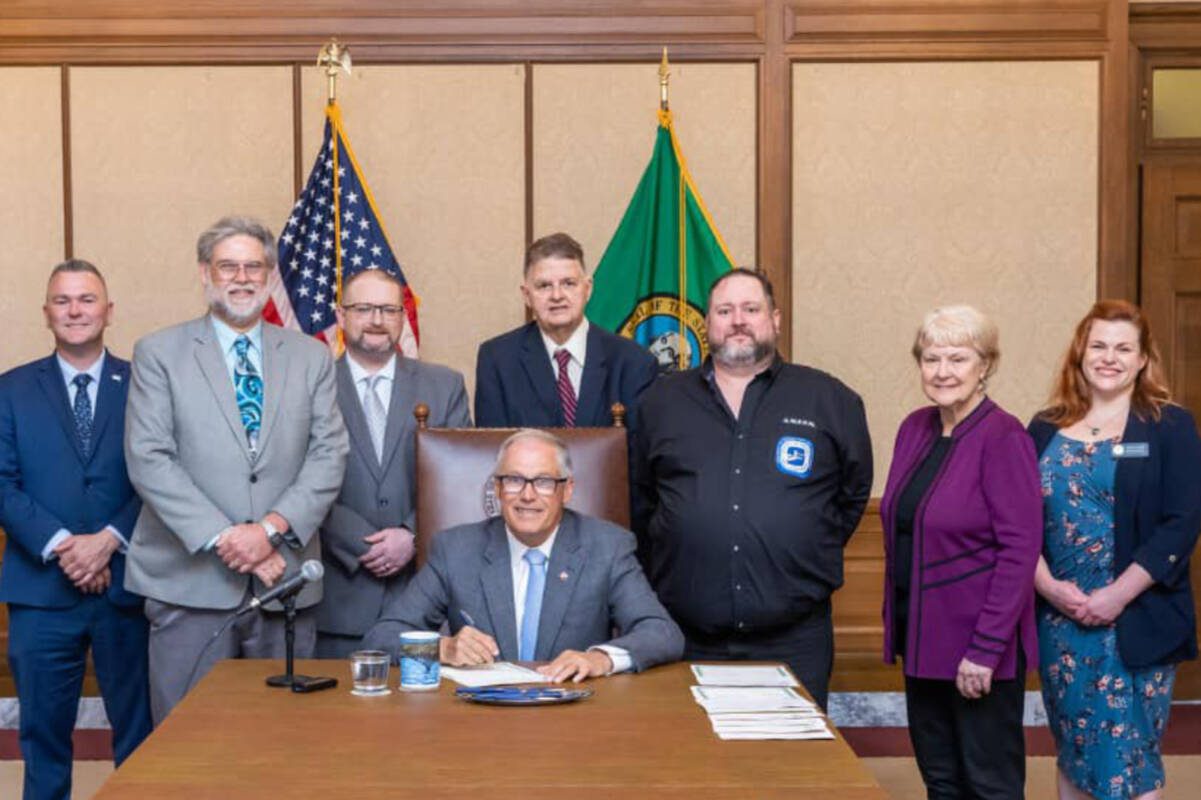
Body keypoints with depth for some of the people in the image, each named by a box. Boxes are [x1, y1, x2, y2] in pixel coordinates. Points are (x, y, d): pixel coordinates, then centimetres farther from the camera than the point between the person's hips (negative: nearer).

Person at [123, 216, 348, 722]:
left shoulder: (311, 357, 12)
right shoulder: (158, 353, 5)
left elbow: (329, 455, 3)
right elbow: (148, 459, -5)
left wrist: (273, 528, -12)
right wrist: (223, 538, -14)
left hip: (286, 582, 2)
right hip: (191, 581, -2)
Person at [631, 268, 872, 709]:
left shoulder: (830, 400, 6)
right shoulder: (661, 400, 10)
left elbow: (854, 491, 14)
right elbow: (637, 499, 17)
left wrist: (815, 556, 10)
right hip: (686, 637, 1)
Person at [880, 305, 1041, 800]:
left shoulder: (1003, 438, -14)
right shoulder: (915, 429, 7)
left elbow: (1020, 549, -17)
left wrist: (985, 649, -19)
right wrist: (895, 621, 10)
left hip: (979, 644, -7)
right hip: (922, 637, 7)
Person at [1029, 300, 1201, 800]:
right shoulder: (1046, 430, 9)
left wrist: (1117, 595, -15)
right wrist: (1049, 586, -11)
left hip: (1136, 621, -3)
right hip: (1058, 618, 3)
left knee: (1128, 756, -1)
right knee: (1072, 751, 12)